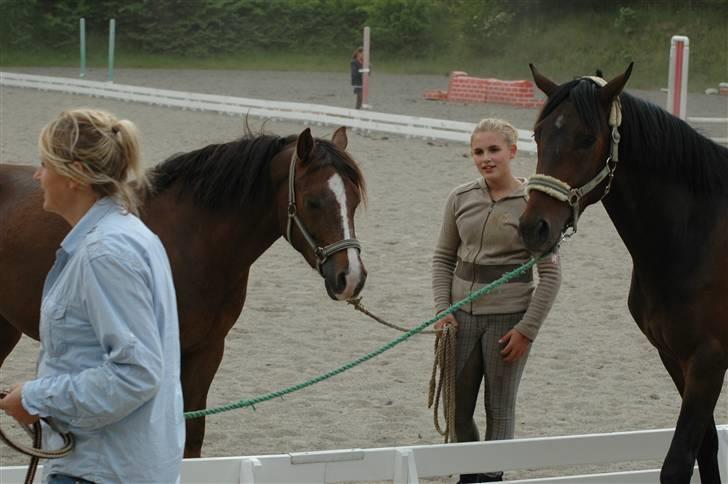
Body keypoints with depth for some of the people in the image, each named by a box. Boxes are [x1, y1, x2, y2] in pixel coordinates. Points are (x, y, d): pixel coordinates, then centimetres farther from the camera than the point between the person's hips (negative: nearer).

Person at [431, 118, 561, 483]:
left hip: (507, 316, -4)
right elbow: (443, 257, 10)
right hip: (462, 315, 4)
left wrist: (527, 330, -12)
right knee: (455, 406, 12)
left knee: (499, 408, 6)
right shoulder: (461, 199, 2)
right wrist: (442, 309, -2)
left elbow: (550, 275, -9)